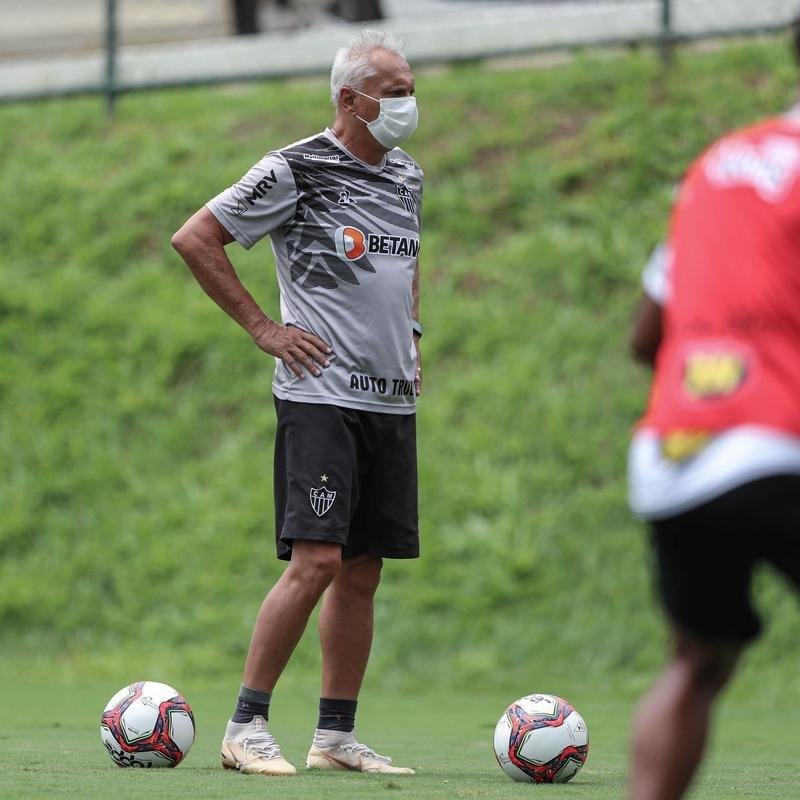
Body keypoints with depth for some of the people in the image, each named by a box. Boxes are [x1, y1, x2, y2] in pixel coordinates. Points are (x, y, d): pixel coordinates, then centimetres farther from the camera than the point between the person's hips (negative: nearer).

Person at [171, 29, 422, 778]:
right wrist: (263, 327, -7)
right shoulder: (296, 170, -8)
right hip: (320, 397, -7)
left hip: (392, 401, 7)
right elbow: (194, 239, -6)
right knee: (316, 561, -15)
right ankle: (245, 727, -9)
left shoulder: (407, 177, 14)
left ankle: (336, 736, 12)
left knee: (362, 570, 6)